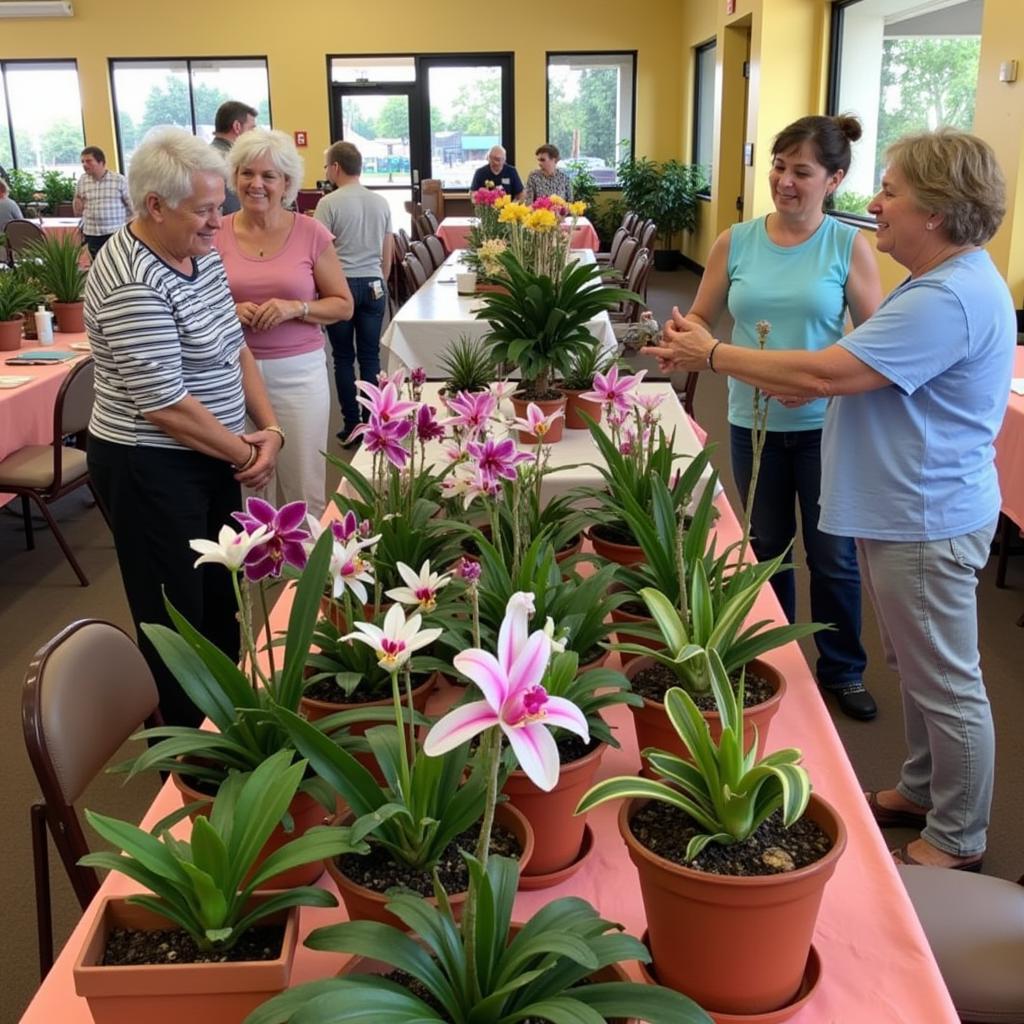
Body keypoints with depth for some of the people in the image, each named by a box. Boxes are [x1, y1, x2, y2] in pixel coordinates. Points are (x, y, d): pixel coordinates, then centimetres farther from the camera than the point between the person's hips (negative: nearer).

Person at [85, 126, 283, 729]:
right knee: (178, 622, 6)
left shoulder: (202, 255, 4)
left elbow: (234, 347, 10)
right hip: (153, 472, -9)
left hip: (213, 455, 9)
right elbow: (164, 403, -25)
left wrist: (269, 429, -3)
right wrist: (246, 453, -14)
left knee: (223, 602, 20)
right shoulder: (134, 285, -24)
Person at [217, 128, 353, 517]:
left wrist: (295, 308, -14)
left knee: (303, 490, 6)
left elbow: (344, 305, 3)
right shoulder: (216, 233, 1)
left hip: (298, 370, -1)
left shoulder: (311, 233, -2)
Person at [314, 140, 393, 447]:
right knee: (370, 356, 8)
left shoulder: (329, 203, -8)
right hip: (373, 284, 4)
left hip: (340, 285, -4)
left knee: (343, 358, 6)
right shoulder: (381, 202, 7)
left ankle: (352, 425, 9)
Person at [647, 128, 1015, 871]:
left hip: (926, 521, -11)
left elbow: (825, 373, -27)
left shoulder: (949, 300, -25)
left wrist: (712, 354, -16)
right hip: (906, 510, 11)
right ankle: (924, 789, 40)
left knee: (947, 681, 4)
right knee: (919, 668, 23)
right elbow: (859, 371, 14)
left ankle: (959, 838, 21)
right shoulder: (946, 284, 11)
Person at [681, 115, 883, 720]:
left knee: (832, 554, 9)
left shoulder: (849, 246, -6)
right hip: (754, 422, 2)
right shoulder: (735, 243, -1)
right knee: (767, 549, 16)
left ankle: (843, 670, 29)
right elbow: (701, 319, 5)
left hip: (825, 425, -2)